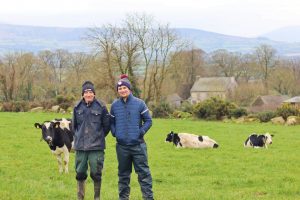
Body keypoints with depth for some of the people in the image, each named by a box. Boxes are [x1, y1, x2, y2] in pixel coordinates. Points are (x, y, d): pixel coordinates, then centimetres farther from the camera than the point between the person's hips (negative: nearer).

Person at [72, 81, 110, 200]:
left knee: (96, 173, 1)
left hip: (96, 147, -3)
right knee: (80, 173, 7)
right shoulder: (78, 108, 4)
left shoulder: (100, 107, -5)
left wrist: (99, 136, 8)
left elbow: (107, 125, 4)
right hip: (80, 147, 3)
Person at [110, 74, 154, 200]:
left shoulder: (139, 103, -2)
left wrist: (141, 131, -9)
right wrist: (114, 133, -1)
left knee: (143, 172, -5)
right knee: (123, 174, 11)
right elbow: (111, 122, 15)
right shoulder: (115, 105, 5)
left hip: (138, 144, -2)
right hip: (122, 146, 2)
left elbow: (148, 120, 3)